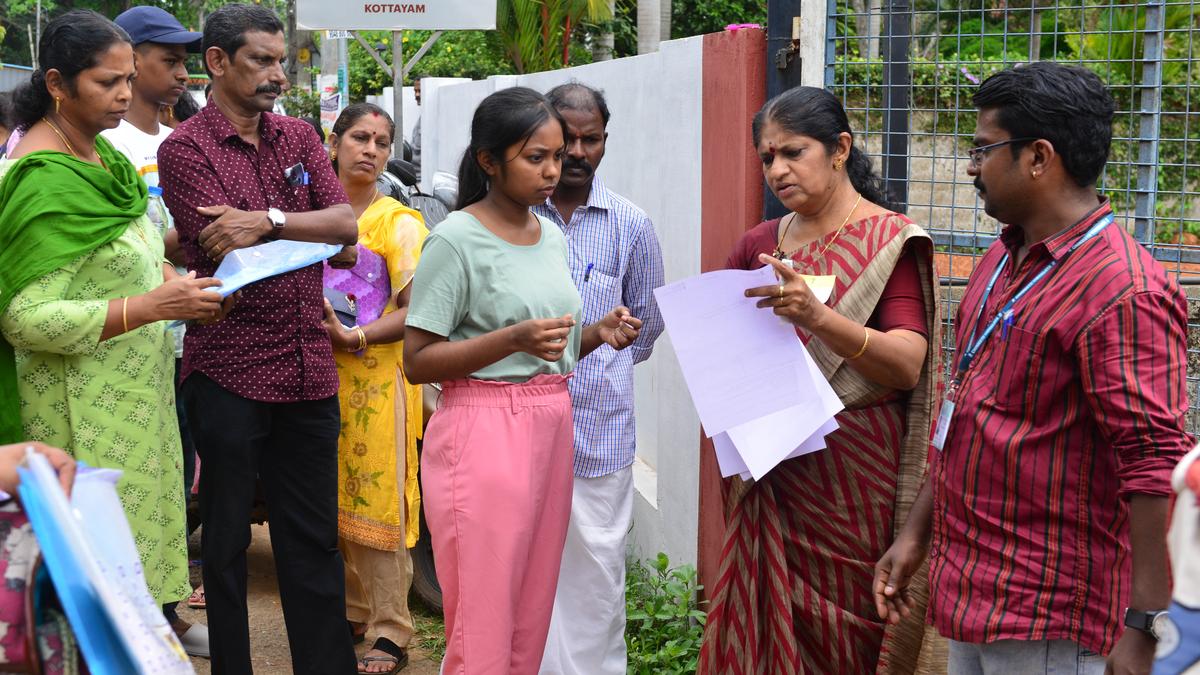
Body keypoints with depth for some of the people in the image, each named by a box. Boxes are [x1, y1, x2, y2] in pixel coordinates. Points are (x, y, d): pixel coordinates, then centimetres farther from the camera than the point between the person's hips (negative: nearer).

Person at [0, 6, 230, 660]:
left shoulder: (99, 152, 7)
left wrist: (166, 275, 0)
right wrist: (151, 306, -27)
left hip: (139, 386, 8)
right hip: (86, 407, -8)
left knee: (147, 506, 17)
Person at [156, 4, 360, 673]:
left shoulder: (299, 137, 11)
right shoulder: (185, 148, -6)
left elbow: (348, 224, -3)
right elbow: (227, 251, -17)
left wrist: (268, 220, -16)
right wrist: (309, 232, -7)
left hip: (309, 367, 5)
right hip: (228, 371, -5)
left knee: (315, 536, 13)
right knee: (226, 539, 9)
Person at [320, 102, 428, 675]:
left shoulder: (398, 222, -3)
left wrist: (354, 337, -19)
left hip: (375, 376, -5)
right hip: (318, 374, 5)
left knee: (376, 498, -4)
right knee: (332, 498, 11)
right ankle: (350, 611, 26)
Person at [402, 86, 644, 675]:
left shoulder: (552, 238, 12)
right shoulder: (456, 240, -10)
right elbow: (417, 362, -13)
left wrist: (597, 334, 2)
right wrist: (513, 339, -22)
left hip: (551, 428, 7)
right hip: (483, 432, -7)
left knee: (532, 616, 11)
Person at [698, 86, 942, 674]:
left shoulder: (890, 242, -5)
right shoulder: (757, 245, 9)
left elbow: (907, 366, -16)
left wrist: (817, 317, -30)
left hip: (852, 485, -4)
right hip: (771, 483, 4)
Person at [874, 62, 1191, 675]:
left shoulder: (1121, 291, -19)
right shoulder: (1004, 258, 11)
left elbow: (1155, 466, -23)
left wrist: (1144, 625, -24)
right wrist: (917, 532, 18)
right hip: (969, 591, 9)